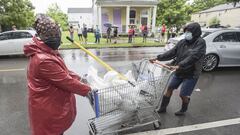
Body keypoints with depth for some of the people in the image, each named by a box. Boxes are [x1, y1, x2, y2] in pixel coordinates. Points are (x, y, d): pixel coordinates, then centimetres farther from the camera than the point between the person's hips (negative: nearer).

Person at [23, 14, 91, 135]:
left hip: (54, 104, 9)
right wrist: (88, 90, -18)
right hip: (47, 109, -9)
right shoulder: (44, 60, -31)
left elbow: (63, 72, 9)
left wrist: (79, 78, 1)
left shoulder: (46, 52, 1)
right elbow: (66, 82, -27)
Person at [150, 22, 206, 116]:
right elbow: (172, 52, 2)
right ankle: (163, 108, 27)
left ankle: (183, 110, 33)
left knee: (183, 95, 1)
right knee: (170, 88, 9)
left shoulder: (200, 43, -14)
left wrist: (179, 65, -40)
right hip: (179, 72, 6)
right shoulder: (183, 42, 3)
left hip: (191, 74, -5)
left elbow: (193, 57, -29)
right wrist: (158, 58, -5)